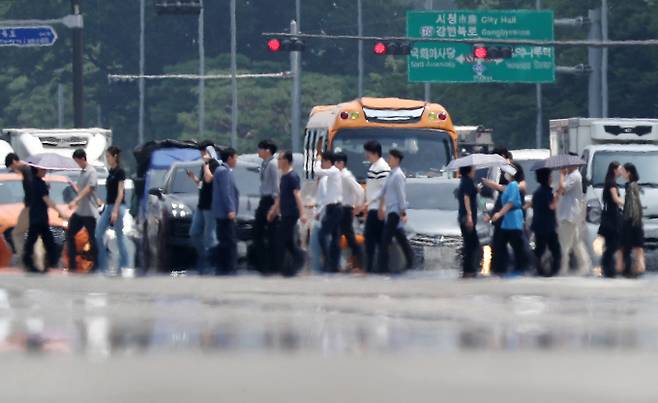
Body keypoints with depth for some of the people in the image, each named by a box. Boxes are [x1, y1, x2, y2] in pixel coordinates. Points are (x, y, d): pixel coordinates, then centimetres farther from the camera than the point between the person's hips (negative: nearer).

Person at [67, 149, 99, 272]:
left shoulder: (91, 172, -12)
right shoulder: (82, 172, 14)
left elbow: (88, 189, -22)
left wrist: (75, 201, -30)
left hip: (89, 212, -9)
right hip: (79, 211, 9)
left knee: (92, 238, -1)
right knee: (70, 234, 5)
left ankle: (95, 266, 8)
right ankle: (72, 265, 9)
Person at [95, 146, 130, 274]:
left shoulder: (120, 172, -12)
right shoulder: (111, 171, 14)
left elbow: (120, 192, -16)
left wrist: (115, 211, -21)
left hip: (117, 206, -9)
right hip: (108, 206, 9)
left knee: (119, 237, -2)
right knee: (98, 235, 2)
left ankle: (124, 267, 6)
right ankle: (102, 267, 5)